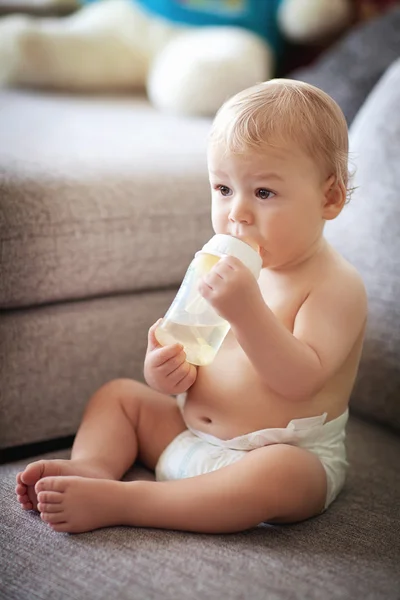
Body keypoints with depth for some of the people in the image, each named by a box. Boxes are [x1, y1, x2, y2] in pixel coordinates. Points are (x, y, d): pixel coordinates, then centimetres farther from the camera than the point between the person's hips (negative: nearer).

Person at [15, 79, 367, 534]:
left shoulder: (337, 285, -14)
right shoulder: (232, 270, 8)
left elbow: (301, 380, -26)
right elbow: (195, 355, 10)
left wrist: (247, 310, -38)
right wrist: (167, 371, -15)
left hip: (294, 457, -7)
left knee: (277, 475, -39)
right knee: (118, 394, 11)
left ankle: (114, 502, -35)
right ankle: (94, 466, -18)